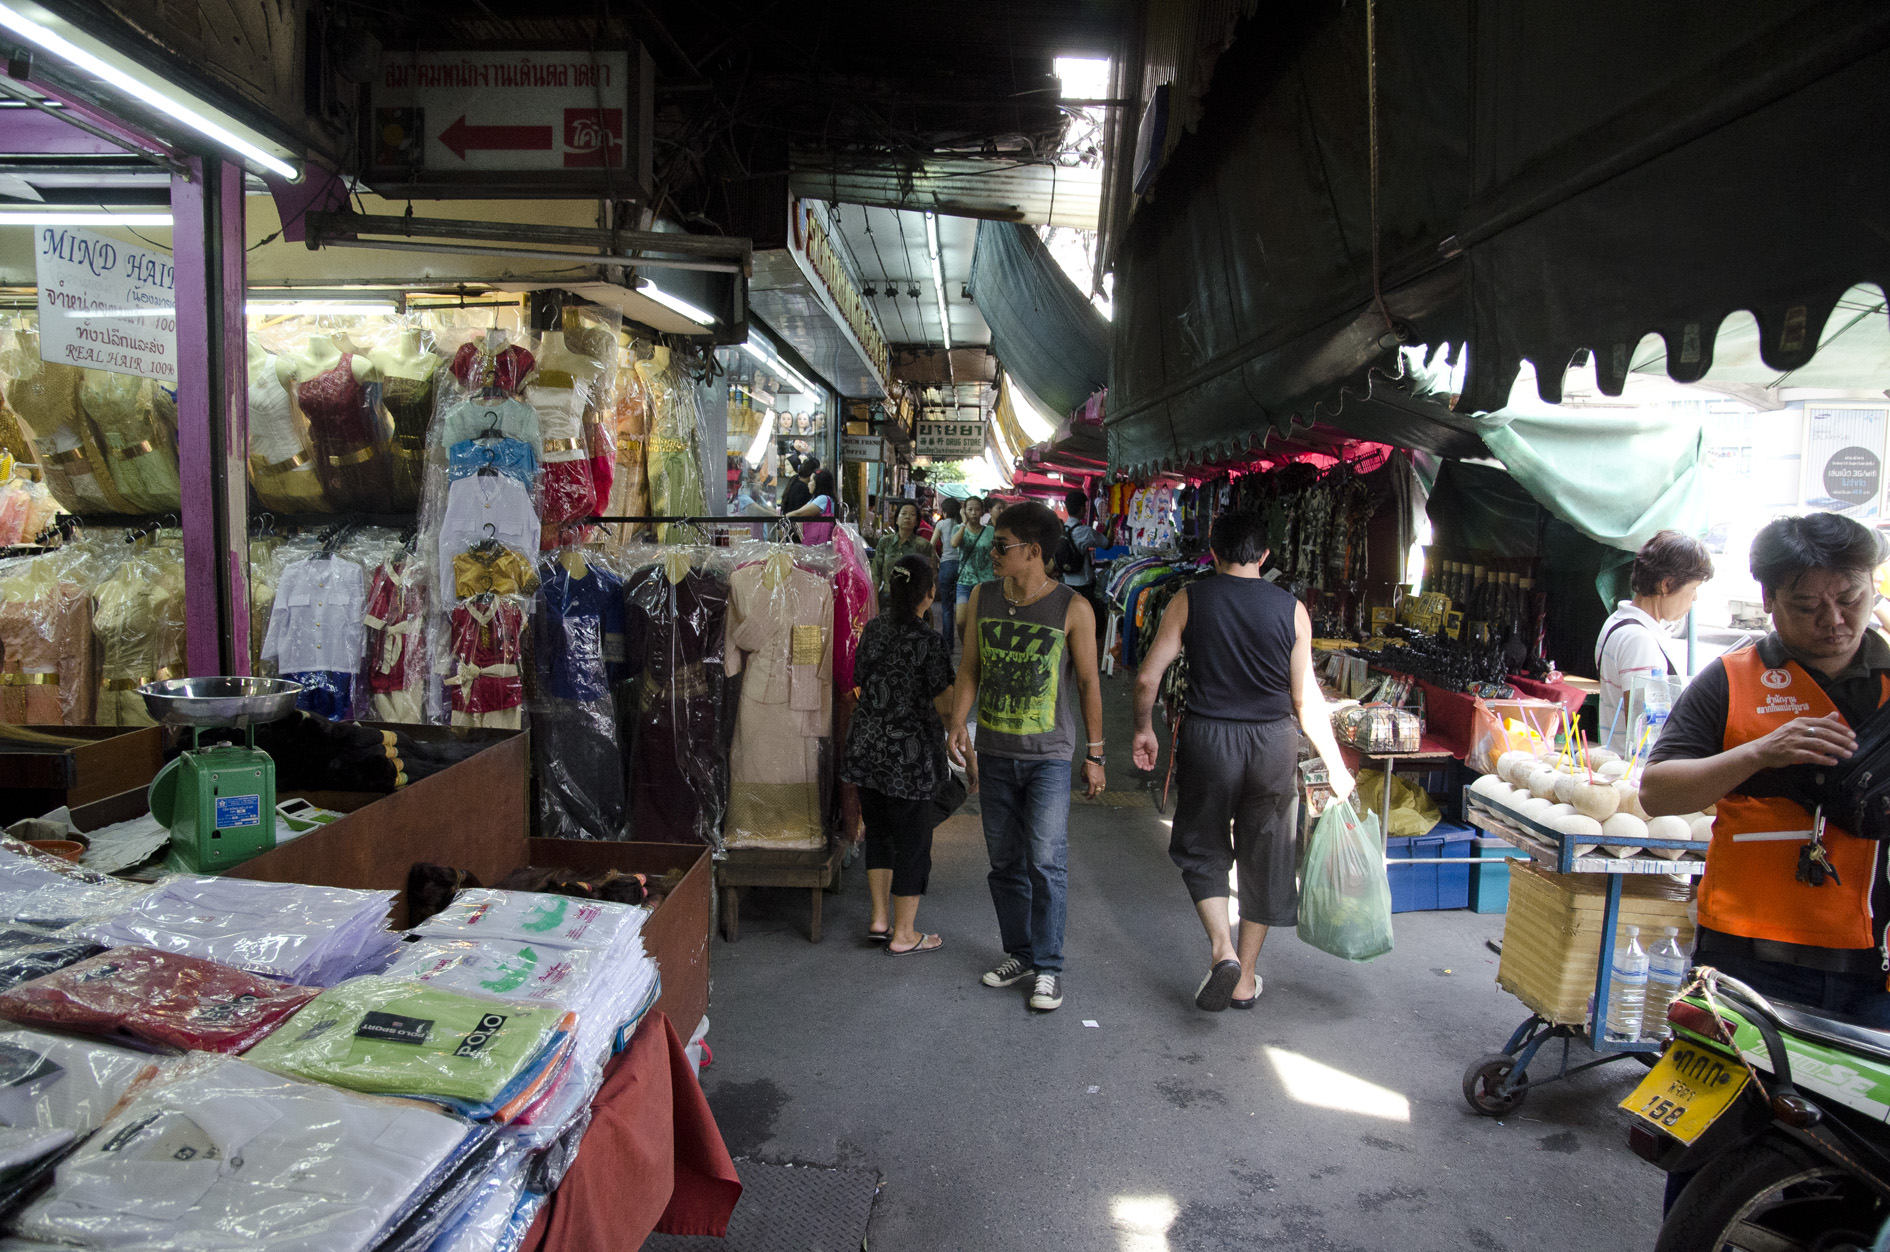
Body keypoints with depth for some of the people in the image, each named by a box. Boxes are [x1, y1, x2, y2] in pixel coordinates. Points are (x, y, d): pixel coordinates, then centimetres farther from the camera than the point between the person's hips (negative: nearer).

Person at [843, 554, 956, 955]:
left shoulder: (872, 629, 2)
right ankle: (903, 934, 16)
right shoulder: (927, 640, -16)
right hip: (910, 755, -6)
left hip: (867, 747, 6)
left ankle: (879, 919, 28)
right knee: (912, 842, 7)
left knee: (878, 832, 20)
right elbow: (944, 703, -14)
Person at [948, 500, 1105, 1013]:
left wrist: (1094, 753, -1)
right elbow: (970, 668, 9)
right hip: (994, 752, 5)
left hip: (1049, 755, -4)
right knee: (1004, 861, 12)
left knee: (1046, 861, -6)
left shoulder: (1072, 609, -9)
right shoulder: (983, 598, 3)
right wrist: (958, 724, -5)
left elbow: (1088, 682, -2)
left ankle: (1048, 967, 8)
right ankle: (1019, 953, 27)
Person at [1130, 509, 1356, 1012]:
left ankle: (1223, 949, -2)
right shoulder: (1291, 609, -3)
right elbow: (1307, 698, -2)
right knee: (1264, 859, 15)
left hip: (1207, 739, -1)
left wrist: (1143, 728, 12)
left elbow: (1148, 677, -5)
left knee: (1202, 850, 17)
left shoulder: (1189, 600, -4)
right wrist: (1334, 765, 8)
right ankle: (1246, 978, 24)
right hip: (1273, 743, 1)